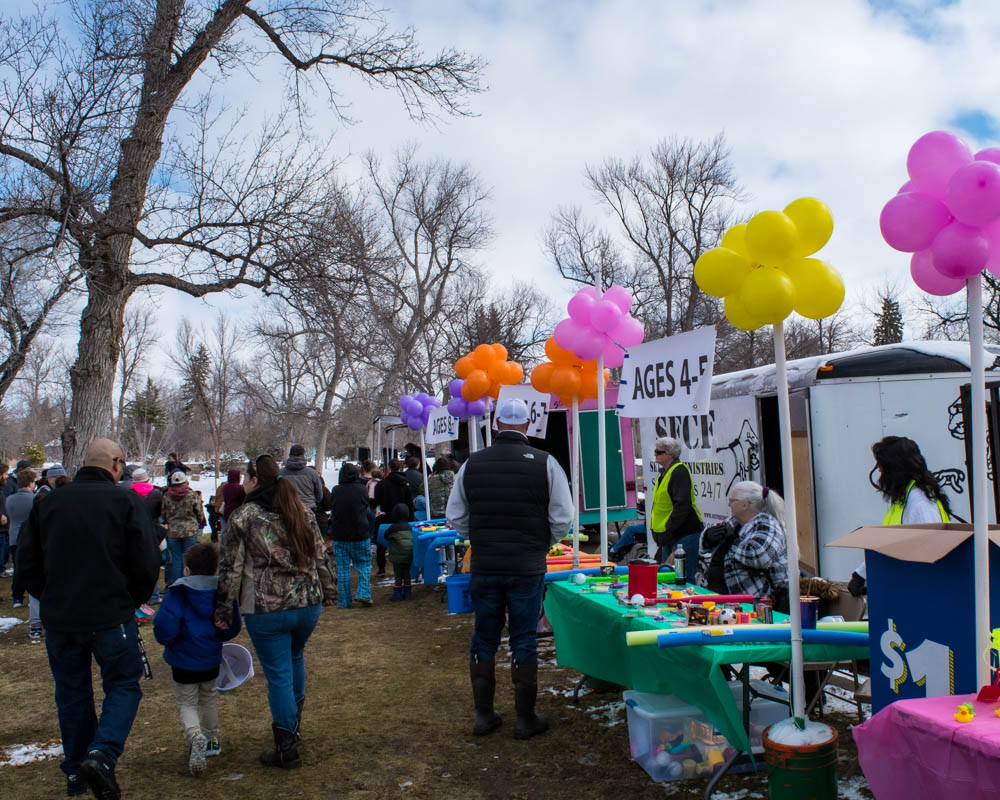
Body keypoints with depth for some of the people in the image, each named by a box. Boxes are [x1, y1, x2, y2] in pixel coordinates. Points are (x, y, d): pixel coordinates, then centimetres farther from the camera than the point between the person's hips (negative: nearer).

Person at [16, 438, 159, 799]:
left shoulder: (47, 503, 1)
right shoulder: (125, 501, -10)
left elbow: (27, 563, 6)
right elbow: (147, 562, -11)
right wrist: (133, 600, 6)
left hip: (59, 619, 4)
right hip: (112, 618, -4)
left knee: (72, 694, 18)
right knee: (123, 685, 11)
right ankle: (101, 755, -9)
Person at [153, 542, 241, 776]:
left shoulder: (177, 593, -18)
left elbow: (165, 627, -24)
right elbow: (233, 627, -1)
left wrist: (166, 640, -2)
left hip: (184, 661, -4)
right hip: (211, 659, 4)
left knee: (186, 703, 8)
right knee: (208, 698, 25)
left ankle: (195, 735, -19)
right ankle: (211, 740, 37)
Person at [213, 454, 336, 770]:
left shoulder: (243, 516, -6)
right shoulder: (302, 511, 7)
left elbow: (230, 568, -6)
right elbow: (320, 556, 10)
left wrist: (223, 610, 1)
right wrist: (328, 590, 19)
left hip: (266, 610, -5)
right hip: (309, 604, 5)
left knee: (278, 675, 5)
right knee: (296, 658, 27)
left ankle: (287, 749, 15)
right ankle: (294, 723, 41)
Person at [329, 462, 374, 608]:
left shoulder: (336, 491, -5)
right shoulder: (362, 489, -7)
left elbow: (331, 506, 7)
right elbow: (367, 507, 6)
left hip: (339, 536, 1)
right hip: (360, 535, -1)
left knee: (342, 569, 7)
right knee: (364, 565, 12)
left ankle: (345, 602, 9)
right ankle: (364, 594, -3)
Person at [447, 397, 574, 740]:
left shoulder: (472, 464, -1)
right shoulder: (545, 463, -8)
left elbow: (456, 518, 5)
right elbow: (562, 519, -6)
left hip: (483, 567, 2)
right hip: (528, 568, -2)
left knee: (484, 639, 14)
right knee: (524, 641, 7)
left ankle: (483, 715, 22)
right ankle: (526, 719, 16)